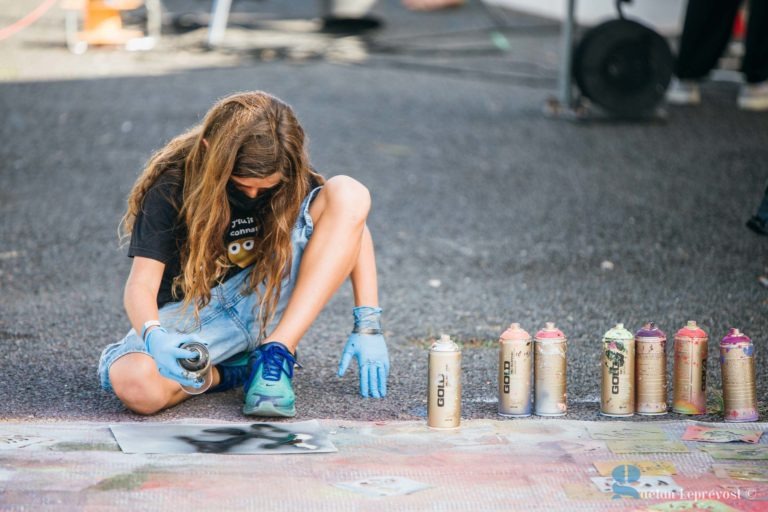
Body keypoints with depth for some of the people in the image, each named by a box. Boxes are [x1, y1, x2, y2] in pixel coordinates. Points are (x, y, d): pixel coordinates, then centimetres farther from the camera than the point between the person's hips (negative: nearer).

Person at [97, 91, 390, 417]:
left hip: (265, 302, 3)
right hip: (191, 313, -3)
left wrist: (368, 326, -13)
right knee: (134, 385, -40)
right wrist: (154, 336, -45)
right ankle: (238, 369, -7)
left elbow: (353, 230, -4)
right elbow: (141, 285, -22)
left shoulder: (289, 180, -9)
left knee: (347, 193, -19)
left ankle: (276, 352, -20)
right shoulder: (172, 188, -17)